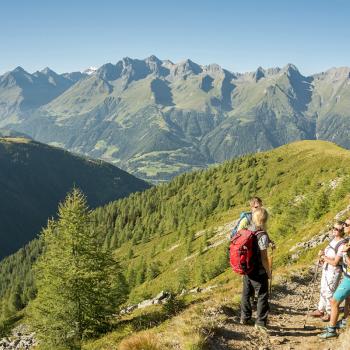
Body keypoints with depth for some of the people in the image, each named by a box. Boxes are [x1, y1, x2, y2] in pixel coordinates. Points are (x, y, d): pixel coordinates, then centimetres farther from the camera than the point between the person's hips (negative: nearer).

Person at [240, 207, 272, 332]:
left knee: (246, 293, 19)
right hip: (259, 272, -7)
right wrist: (268, 272, -7)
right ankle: (260, 322, 8)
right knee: (262, 296, 6)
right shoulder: (262, 236, -20)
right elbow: (264, 258, -19)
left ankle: (245, 317, 33)